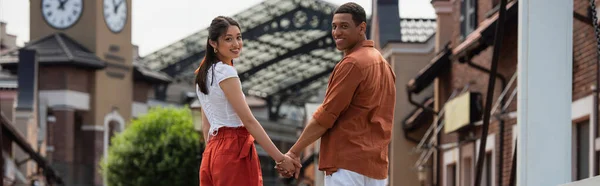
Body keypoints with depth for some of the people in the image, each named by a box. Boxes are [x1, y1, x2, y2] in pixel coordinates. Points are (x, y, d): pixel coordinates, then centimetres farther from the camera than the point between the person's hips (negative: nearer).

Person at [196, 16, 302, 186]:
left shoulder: (204, 74, 16)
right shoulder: (225, 72, -11)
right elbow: (248, 121, -15)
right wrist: (280, 158, -15)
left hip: (213, 153, 9)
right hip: (235, 152, -9)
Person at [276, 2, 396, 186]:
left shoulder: (352, 64, -11)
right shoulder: (382, 63, 18)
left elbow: (326, 115, -12)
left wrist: (294, 152, -5)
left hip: (347, 163, -10)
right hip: (376, 164, 10)